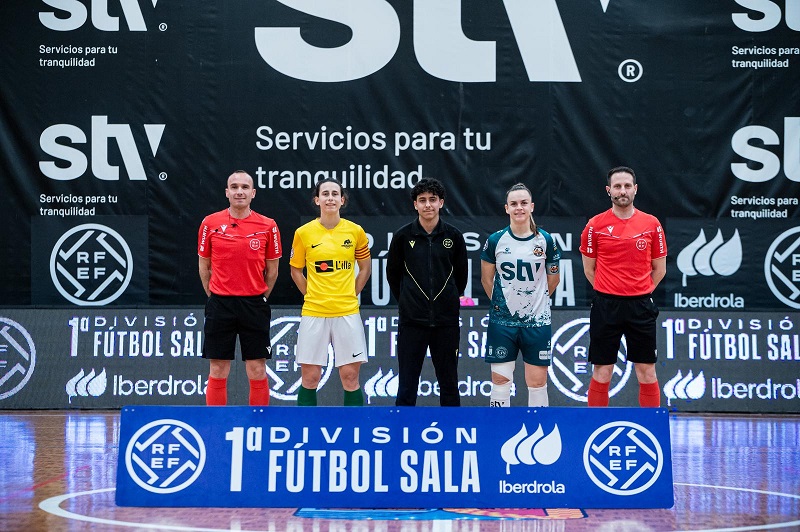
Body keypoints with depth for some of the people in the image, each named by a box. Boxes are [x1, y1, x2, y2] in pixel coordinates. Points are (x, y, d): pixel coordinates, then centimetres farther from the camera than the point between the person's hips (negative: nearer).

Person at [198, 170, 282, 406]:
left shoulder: (268, 226, 0)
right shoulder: (210, 223, 1)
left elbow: (272, 269, 8)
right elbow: (204, 265, 10)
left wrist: (260, 298, 7)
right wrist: (216, 297, 9)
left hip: (254, 305, 0)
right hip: (220, 305, 0)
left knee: (258, 371, 2)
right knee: (217, 372, 4)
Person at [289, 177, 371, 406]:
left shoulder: (355, 231, 2)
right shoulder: (303, 233, 0)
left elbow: (365, 268, 13)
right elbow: (296, 271, 11)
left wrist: (350, 295, 7)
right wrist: (311, 295, 5)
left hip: (347, 312, 0)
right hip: (313, 313, 0)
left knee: (350, 377, 2)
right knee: (309, 378, 3)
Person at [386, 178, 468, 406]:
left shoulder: (454, 236, 1)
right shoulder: (403, 236, -1)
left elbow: (461, 275, 12)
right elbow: (392, 273, 10)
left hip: (446, 321, 1)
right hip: (411, 321, -1)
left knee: (449, 383, 9)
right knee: (407, 385, 2)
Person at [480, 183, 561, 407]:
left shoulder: (545, 240, -2)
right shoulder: (495, 240, -3)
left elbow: (553, 279, 10)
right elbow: (486, 279, 8)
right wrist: (500, 302, 9)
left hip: (537, 321, 0)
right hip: (502, 321, 0)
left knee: (537, 382, 3)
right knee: (500, 381, 4)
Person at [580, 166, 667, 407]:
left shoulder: (652, 224, 3)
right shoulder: (595, 225, 1)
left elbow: (659, 269, 11)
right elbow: (589, 268, 10)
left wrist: (640, 292, 8)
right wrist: (609, 293, 7)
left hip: (641, 306, 1)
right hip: (606, 307, -1)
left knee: (647, 373, 3)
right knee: (602, 373, 3)